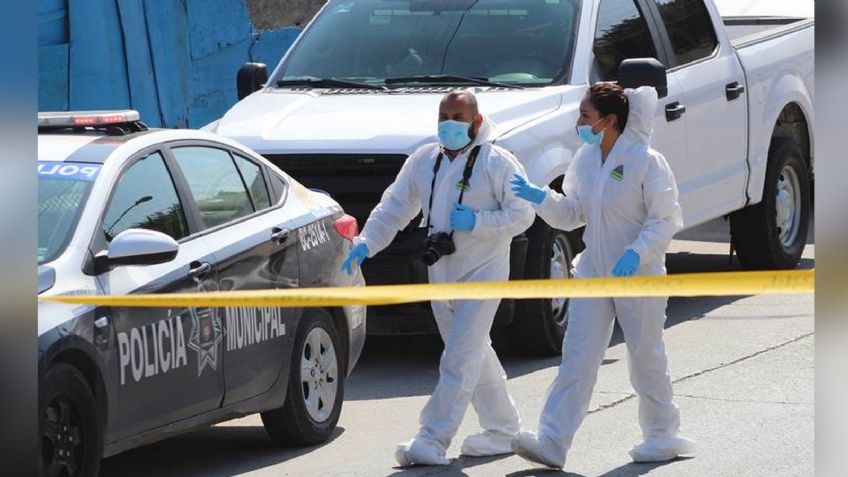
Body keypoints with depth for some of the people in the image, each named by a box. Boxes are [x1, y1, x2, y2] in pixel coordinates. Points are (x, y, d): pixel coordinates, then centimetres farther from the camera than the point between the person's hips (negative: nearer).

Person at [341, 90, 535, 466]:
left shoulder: (497, 163, -7)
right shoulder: (424, 161, 10)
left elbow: (521, 215, -9)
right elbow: (394, 208, 11)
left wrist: (477, 221, -20)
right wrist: (365, 244, -2)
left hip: (482, 272, -7)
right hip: (441, 274, 7)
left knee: (459, 359, -12)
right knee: (475, 357, 15)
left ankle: (432, 442, -18)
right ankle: (503, 430, 27)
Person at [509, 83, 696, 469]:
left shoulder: (645, 162, -15)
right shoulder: (585, 160, 4)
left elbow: (666, 218, -13)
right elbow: (572, 215, 10)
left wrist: (637, 252, -25)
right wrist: (540, 198, -7)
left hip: (639, 276, -5)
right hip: (593, 272, 5)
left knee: (646, 357, 8)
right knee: (577, 356, -3)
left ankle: (662, 436, 26)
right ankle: (552, 442, -9)